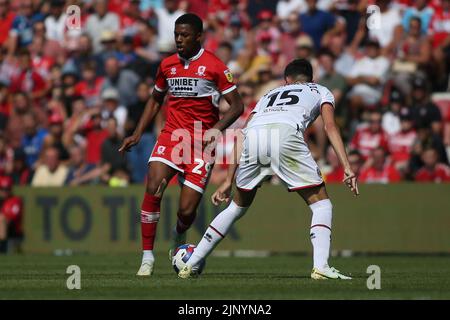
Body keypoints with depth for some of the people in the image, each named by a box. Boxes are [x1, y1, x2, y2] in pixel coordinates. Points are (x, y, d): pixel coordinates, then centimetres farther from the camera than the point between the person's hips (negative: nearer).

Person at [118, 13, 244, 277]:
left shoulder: (214, 66, -5)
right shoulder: (167, 65, 9)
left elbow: (237, 106, -4)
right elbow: (156, 100, 24)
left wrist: (215, 130, -19)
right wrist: (137, 134, 16)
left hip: (201, 144, -3)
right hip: (171, 136, 3)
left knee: (187, 211, -6)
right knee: (153, 189, -22)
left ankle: (179, 239, 32)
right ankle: (147, 257, -14)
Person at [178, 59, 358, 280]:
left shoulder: (271, 94, 41)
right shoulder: (321, 92, 32)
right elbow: (330, 127, 12)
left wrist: (228, 181, 38)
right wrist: (347, 167, 4)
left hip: (253, 135, 4)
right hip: (286, 133, -4)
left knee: (237, 207, 23)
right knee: (321, 204, 9)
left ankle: (190, 266, 25)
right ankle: (321, 266, -11)